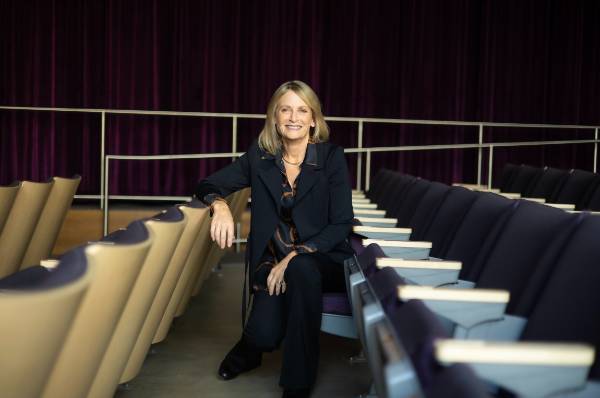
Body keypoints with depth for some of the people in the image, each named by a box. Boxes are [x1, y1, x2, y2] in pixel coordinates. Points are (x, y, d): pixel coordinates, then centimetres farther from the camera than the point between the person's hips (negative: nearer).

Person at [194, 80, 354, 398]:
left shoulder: (331, 157, -6)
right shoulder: (260, 156, 0)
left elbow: (341, 225, -9)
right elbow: (208, 186, 4)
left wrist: (294, 257, -22)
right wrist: (220, 206, -21)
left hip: (320, 260, -1)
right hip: (272, 261, 1)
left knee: (301, 270, -38)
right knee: (265, 334, -26)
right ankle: (251, 348, 17)